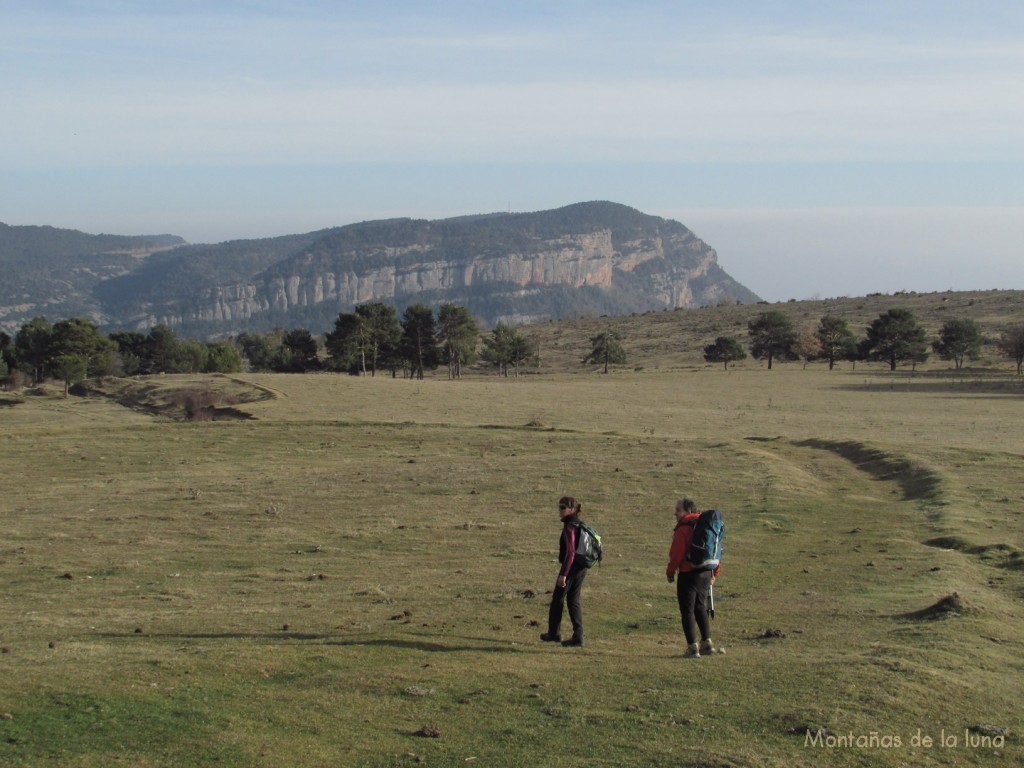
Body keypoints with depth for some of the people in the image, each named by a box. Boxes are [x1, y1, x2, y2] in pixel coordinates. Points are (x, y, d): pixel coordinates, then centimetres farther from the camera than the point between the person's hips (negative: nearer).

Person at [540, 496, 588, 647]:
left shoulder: (569, 527, -17)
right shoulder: (580, 525, 11)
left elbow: (570, 552, -23)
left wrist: (563, 574, -24)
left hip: (571, 567, -8)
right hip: (582, 568, 8)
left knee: (557, 599, 7)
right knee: (574, 600, 12)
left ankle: (554, 633, 17)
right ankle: (578, 636, 7)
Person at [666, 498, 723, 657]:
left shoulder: (683, 529, -13)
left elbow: (676, 554, -16)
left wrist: (670, 572, -4)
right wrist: (715, 573, 19)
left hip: (688, 574, -8)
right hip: (706, 573, 8)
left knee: (687, 611, 0)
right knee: (700, 608, 19)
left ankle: (692, 647, 0)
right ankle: (707, 643, 19)